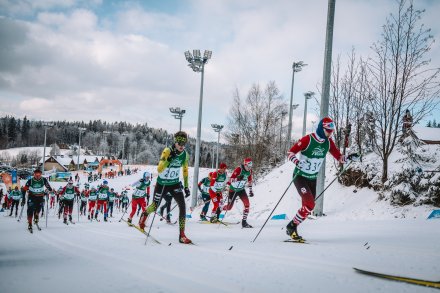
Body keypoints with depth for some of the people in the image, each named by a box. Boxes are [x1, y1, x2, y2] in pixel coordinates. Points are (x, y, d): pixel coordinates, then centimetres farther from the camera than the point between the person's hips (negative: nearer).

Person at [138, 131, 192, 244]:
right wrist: (169, 159, -41)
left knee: (183, 207, -15)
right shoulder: (167, 151, -22)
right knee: (155, 206, 13)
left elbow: (185, 170, 9)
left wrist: (186, 187, 8)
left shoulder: (185, 154, -7)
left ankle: (182, 235, -9)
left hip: (175, 184, 3)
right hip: (162, 183, -3)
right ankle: (144, 214, 51)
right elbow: (159, 170, -29)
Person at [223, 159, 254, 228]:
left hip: (241, 189, 5)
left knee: (247, 204, -16)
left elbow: (249, 180, 13)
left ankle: (244, 222, -9)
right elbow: (231, 178, -31)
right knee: (229, 207, 3)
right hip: (233, 190, -5)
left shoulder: (250, 170, -4)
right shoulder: (239, 169, -25)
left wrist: (250, 190, 14)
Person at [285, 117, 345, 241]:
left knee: (308, 207, 6)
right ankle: (292, 226, -4)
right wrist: (296, 161, -38)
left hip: (312, 179, 7)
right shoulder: (308, 139, -19)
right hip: (300, 177, -7)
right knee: (310, 204, -20)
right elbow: (290, 153, -17)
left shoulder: (328, 142, -2)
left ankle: (292, 228, 24)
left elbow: (339, 157, 5)